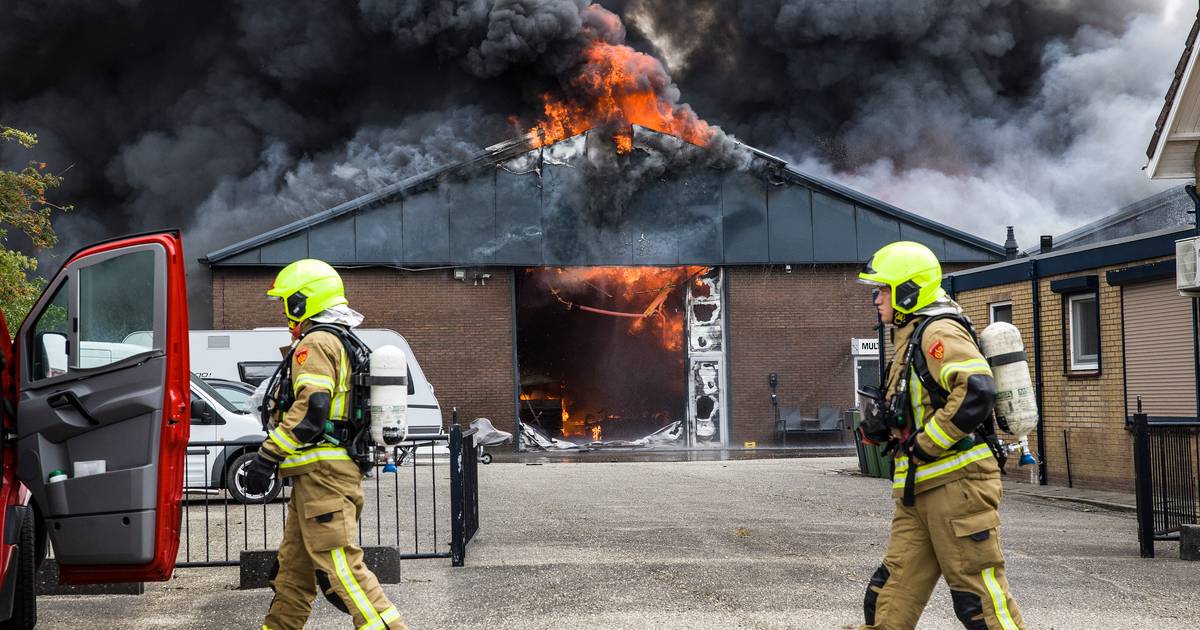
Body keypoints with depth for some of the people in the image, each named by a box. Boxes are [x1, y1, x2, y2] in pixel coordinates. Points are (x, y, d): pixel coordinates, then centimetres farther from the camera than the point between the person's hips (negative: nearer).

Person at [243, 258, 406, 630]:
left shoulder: (316, 343, -11)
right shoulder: (342, 344, 22)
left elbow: (310, 410, -22)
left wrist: (267, 455, -20)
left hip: (322, 473, -10)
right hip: (323, 474, 10)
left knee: (339, 564, -13)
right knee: (294, 563, 14)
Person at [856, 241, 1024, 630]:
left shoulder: (938, 331, -11)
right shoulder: (910, 337, 21)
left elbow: (976, 391, -26)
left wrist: (926, 444, -19)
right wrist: (884, 422, 9)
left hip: (956, 482, -10)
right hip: (918, 489, 10)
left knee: (979, 598, -6)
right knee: (890, 599, 8)